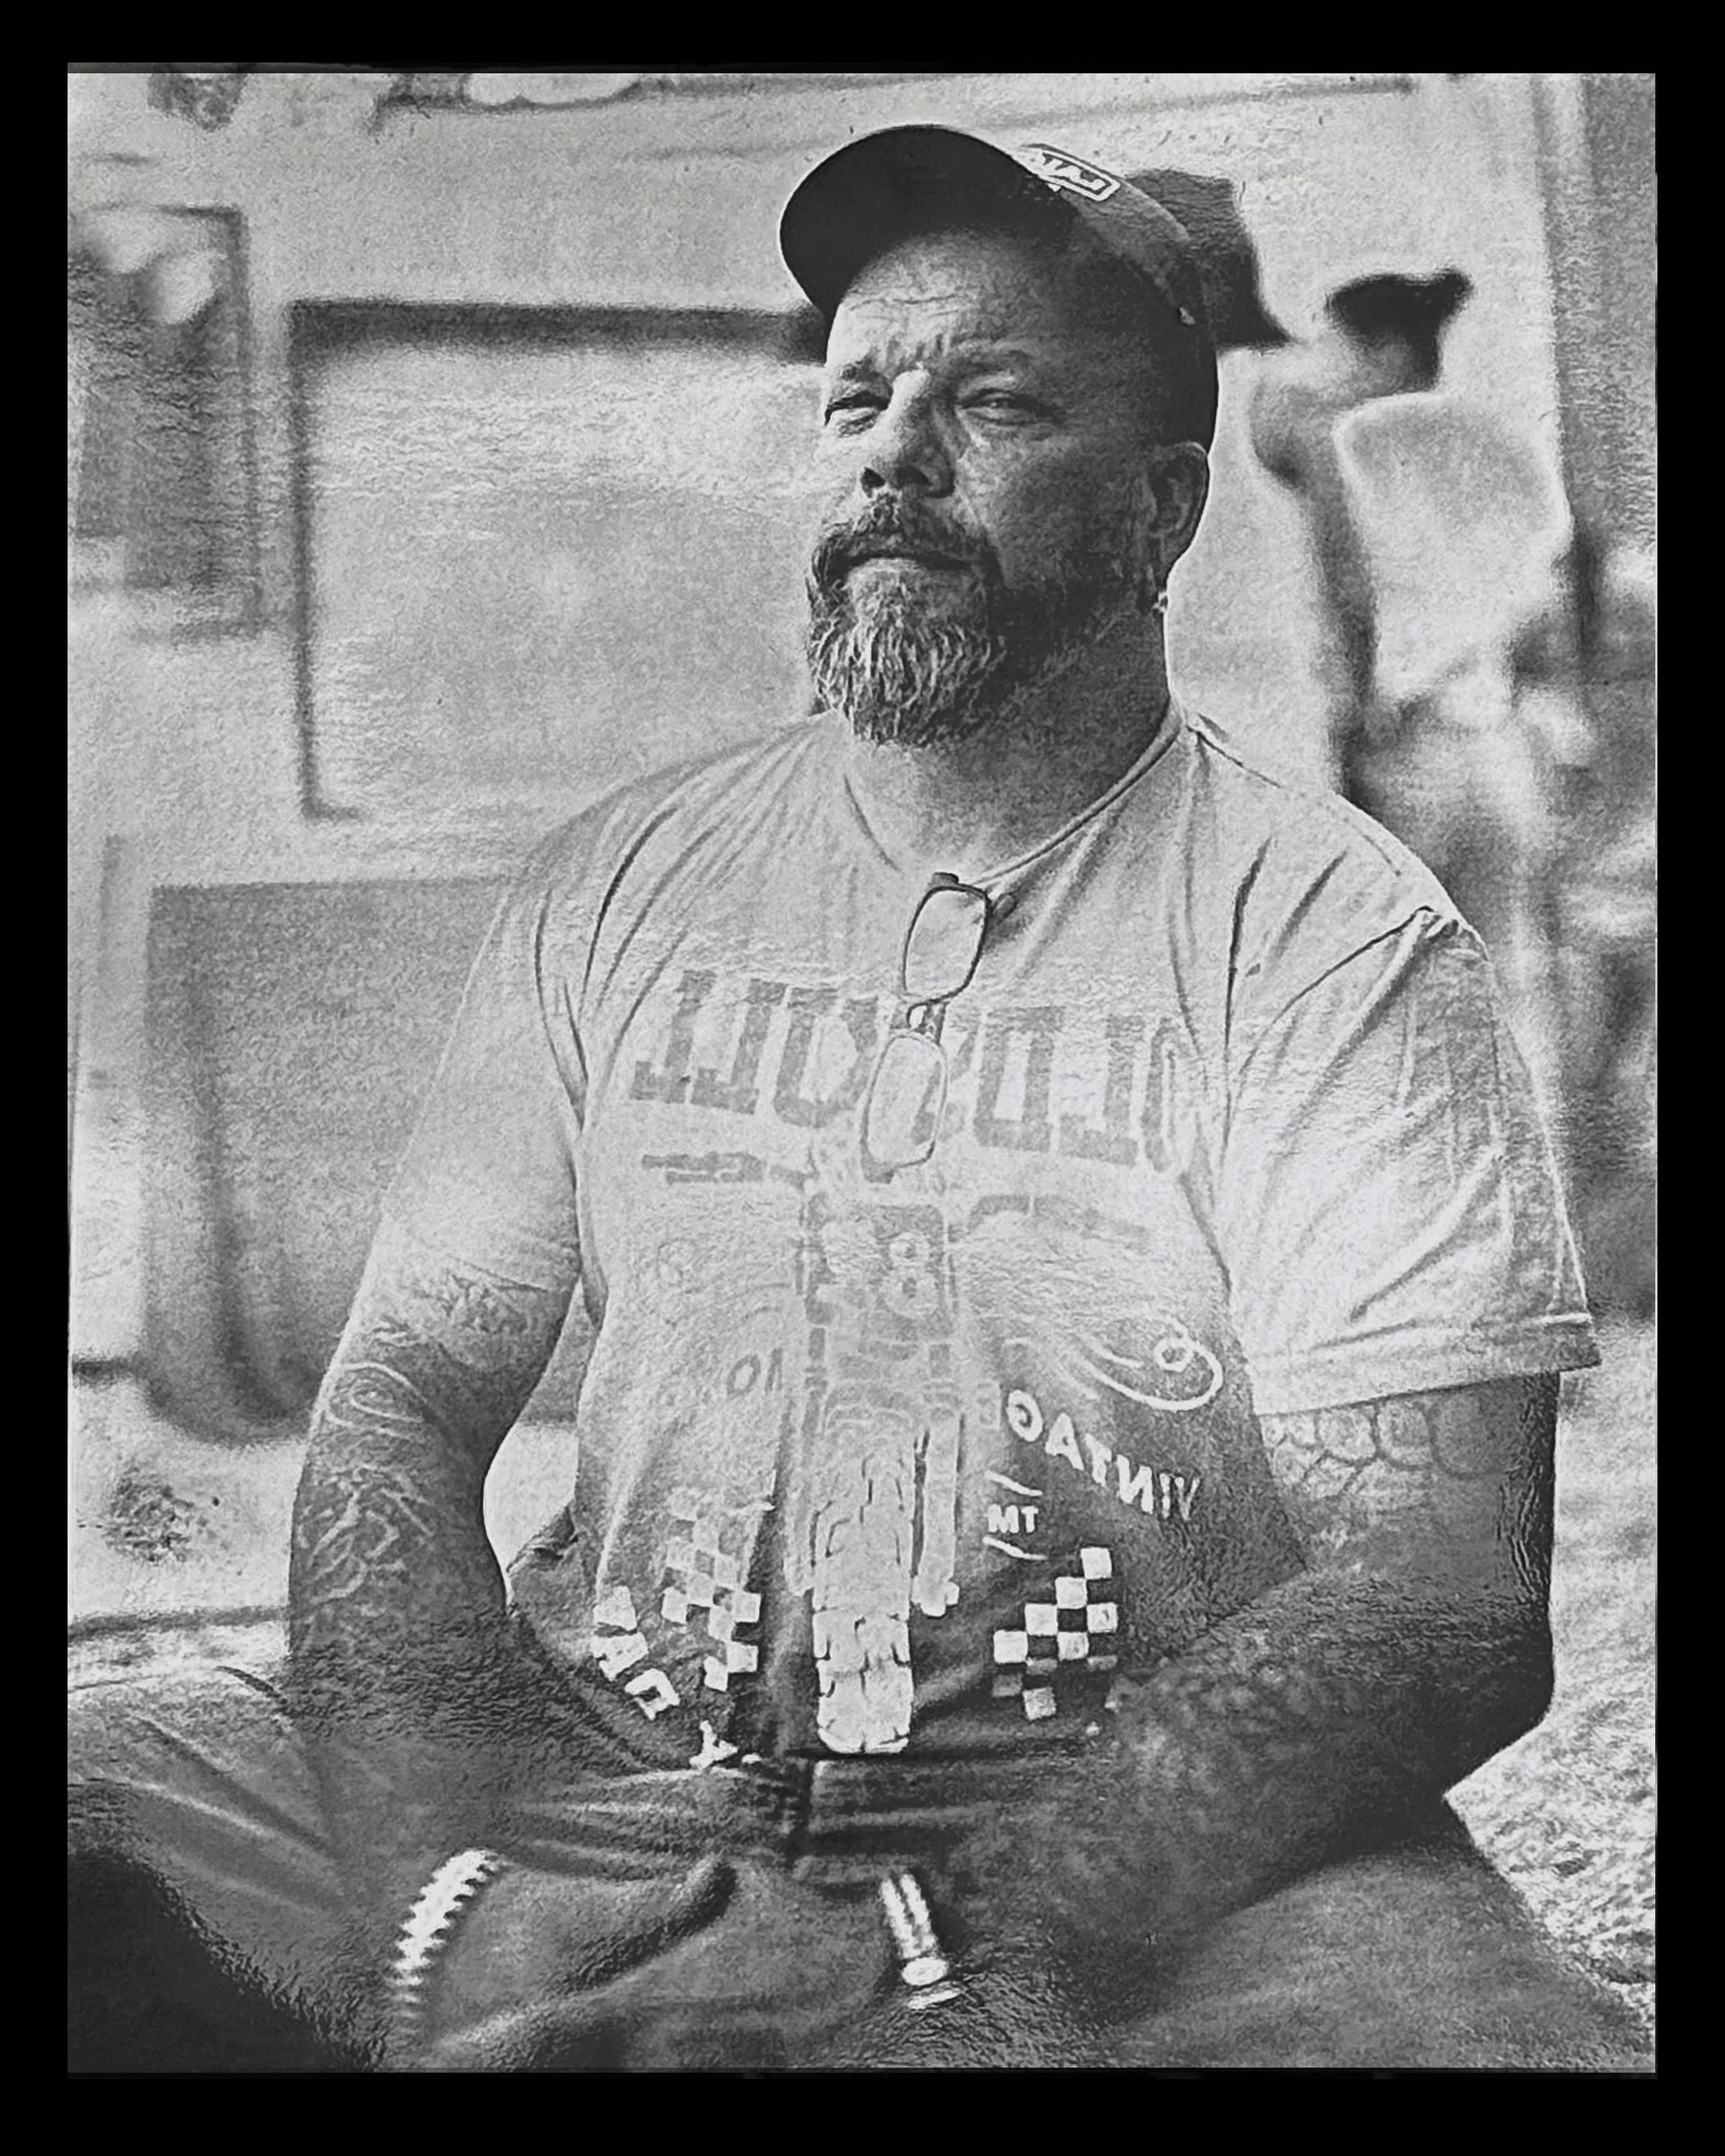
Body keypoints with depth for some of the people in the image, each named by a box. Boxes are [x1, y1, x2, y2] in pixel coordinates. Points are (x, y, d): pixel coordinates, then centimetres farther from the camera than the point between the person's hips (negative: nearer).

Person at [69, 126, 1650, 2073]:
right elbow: (407, 1399, 2)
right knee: (109, 1784, -19)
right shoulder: (613, 889, 6)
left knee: (1501, 2016, -29)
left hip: (1135, 1852, -1)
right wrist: (447, 1889, -16)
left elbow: (1446, 1590, -12)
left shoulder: (1333, 934, -5)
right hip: (586, 1788, 2)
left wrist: (942, 1958, -24)